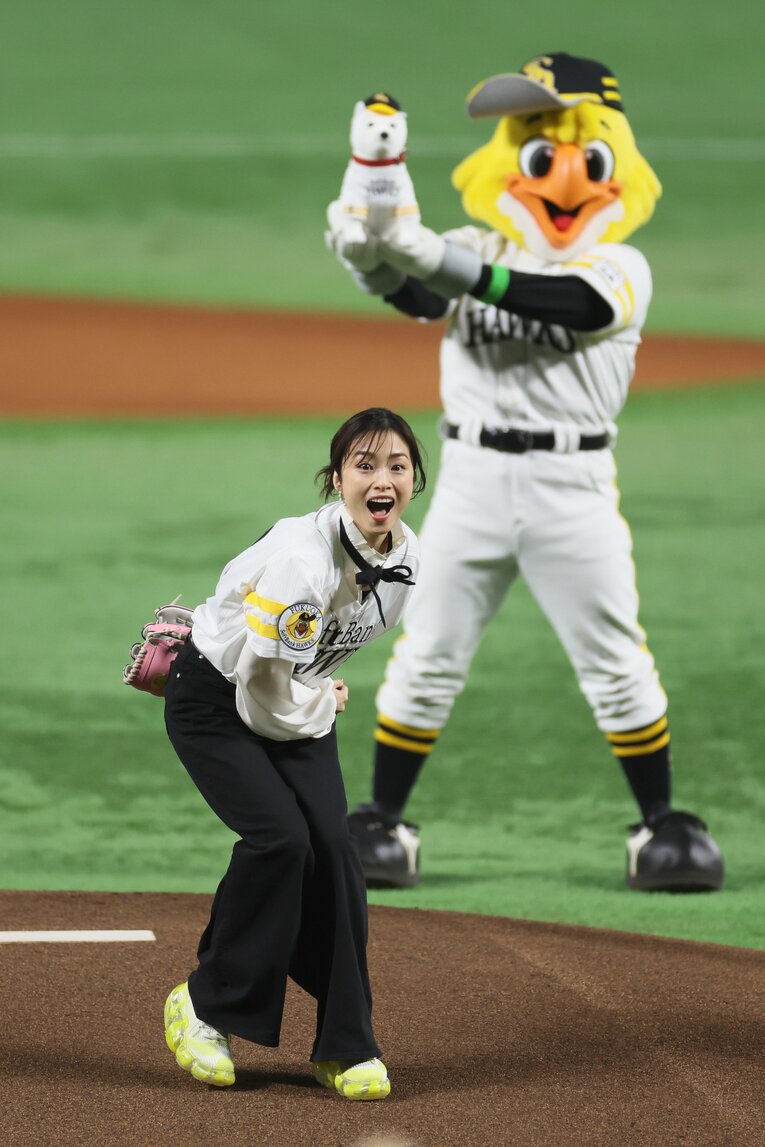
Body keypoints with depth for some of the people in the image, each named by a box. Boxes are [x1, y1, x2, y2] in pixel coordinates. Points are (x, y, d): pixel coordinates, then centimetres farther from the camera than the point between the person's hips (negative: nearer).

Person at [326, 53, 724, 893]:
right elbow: (417, 295, -14)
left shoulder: (622, 269, -1)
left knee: (616, 665, 3)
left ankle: (662, 825, 15)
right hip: (473, 476, 1)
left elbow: (571, 302, -23)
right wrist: (373, 260, -40)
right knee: (427, 659, 3)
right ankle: (380, 823, 12)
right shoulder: (474, 254, 6)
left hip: (573, 484, -1)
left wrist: (444, 263, -35)